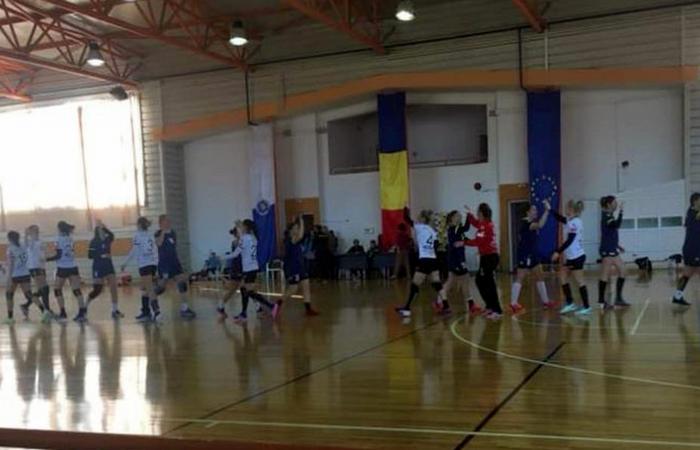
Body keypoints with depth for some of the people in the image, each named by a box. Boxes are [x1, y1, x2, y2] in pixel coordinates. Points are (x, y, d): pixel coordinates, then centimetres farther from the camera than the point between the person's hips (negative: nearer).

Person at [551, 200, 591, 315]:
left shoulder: (574, 222, -16)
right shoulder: (571, 221, 11)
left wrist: (558, 252, -20)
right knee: (562, 277, 12)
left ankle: (586, 307, 1)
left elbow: (569, 240, -21)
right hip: (572, 257, 10)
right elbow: (559, 218, 26)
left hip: (576, 257, -10)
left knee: (579, 281, -5)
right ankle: (570, 303, 16)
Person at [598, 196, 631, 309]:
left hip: (612, 250, 10)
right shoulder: (606, 216, -14)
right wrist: (620, 211, -26)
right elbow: (617, 225, -31)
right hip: (607, 250, -10)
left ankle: (618, 298, 17)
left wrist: (617, 246, 24)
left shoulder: (610, 216, 14)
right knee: (605, 276, -5)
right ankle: (601, 301, 1)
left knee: (622, 271, 11)